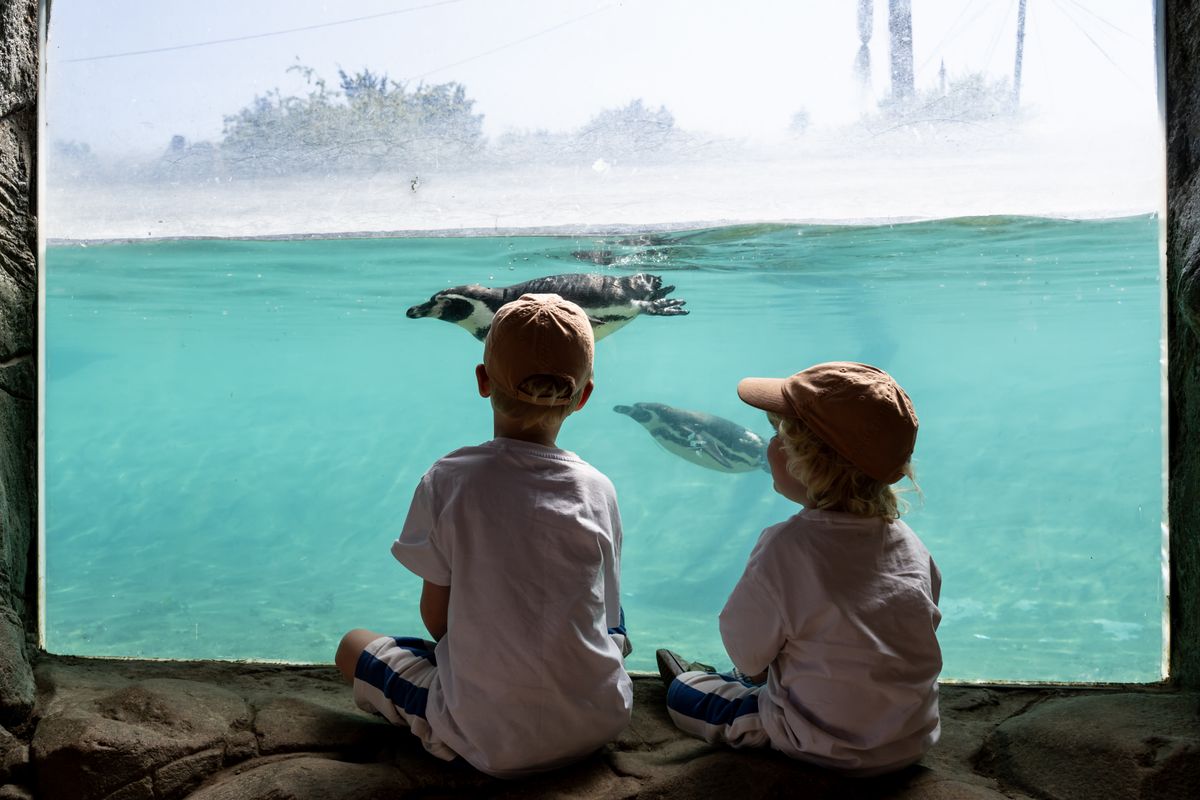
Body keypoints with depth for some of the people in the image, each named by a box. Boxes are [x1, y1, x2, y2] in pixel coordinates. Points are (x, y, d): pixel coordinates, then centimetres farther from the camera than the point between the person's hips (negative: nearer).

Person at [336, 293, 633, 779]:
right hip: (601, 723, 2)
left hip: (493, 746, -2)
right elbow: (607, 615, 4)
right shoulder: (597, 489, -7)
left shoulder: (446, 483, -13)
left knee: (353, 646, 19)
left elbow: (436, 619, -4)